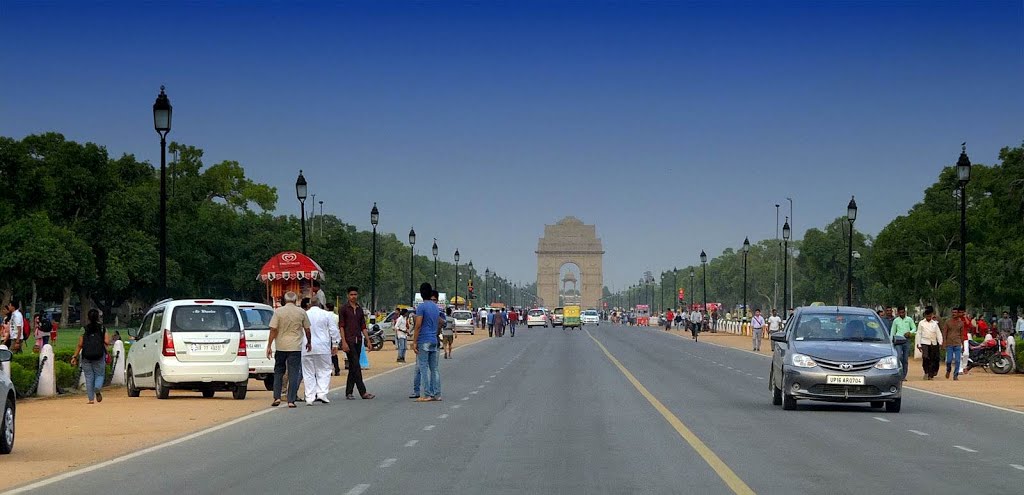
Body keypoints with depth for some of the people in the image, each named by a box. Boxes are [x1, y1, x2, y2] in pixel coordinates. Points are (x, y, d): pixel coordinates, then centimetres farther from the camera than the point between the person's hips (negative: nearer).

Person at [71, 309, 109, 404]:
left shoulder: (84, 329, 1)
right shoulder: (102, 328, 0)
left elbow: (80, 344, -3)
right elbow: (107, 342, -9)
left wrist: (75, 357, 2)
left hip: (86, 356, 1)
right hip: (99, 357, -1)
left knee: (89, 377, 8)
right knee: (99, 375, 10)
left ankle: (91, 399, 5)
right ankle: (98, 389, -22)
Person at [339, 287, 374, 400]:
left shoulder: (360, 309, 15)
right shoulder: (344, 309, -2)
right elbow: (341, 326, -6)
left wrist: (368, 341, 10)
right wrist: (344, 342, -14)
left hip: (358, 341, 6)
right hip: (349, 341, -6)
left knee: (353, 368, 7)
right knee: (356, 366, -11)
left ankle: (348, 392, 12)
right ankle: (363, 392, -14)